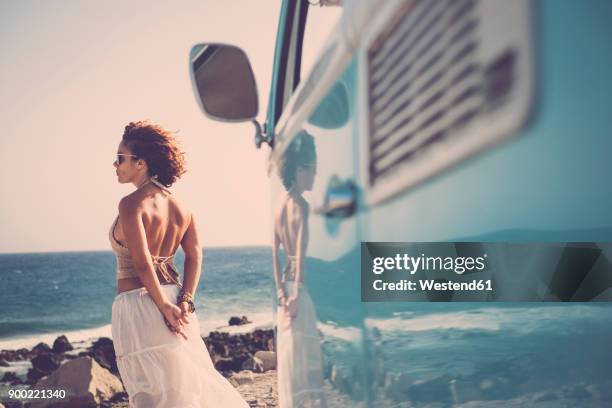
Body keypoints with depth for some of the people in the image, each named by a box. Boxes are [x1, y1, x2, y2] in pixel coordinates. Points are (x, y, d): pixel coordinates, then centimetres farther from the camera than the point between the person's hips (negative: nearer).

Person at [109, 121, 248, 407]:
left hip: (137, 305, -7)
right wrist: (185, 301, -5)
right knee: (192, 383, 20)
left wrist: (164, 306, -15)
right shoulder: (179, 206, 8)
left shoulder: (131, 204, -14)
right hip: (173, 299, 7)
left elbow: (142, 262, -20)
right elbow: (194, 256, 1)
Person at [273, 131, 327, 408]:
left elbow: (275, 252, 7)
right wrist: (296, 293, -24)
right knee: (303, 353, -1)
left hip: (286, 285, 8)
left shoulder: (281, 203, 10)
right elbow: (301, 251, -23)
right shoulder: (301, 205, -14)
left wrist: (281, 290, 5)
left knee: (289, 351, 14)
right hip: (297, 287, -8)